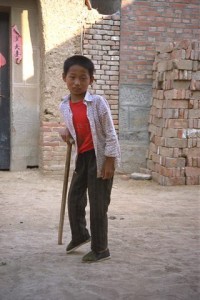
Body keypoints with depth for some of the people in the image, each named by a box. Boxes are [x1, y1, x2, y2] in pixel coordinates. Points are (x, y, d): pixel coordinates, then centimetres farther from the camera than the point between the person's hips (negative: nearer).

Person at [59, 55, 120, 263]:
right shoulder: (64, 106, -1)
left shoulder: (97, 102, -17)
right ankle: (79, 235, 42)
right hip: (81, 157, 6)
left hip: (100, 157, -6)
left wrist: (109, 161, -16)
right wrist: (67, 132, -3)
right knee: (74, 198, 16)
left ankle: (100, 250, 14)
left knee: (98, 205, -2)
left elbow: (110, 133, -14)